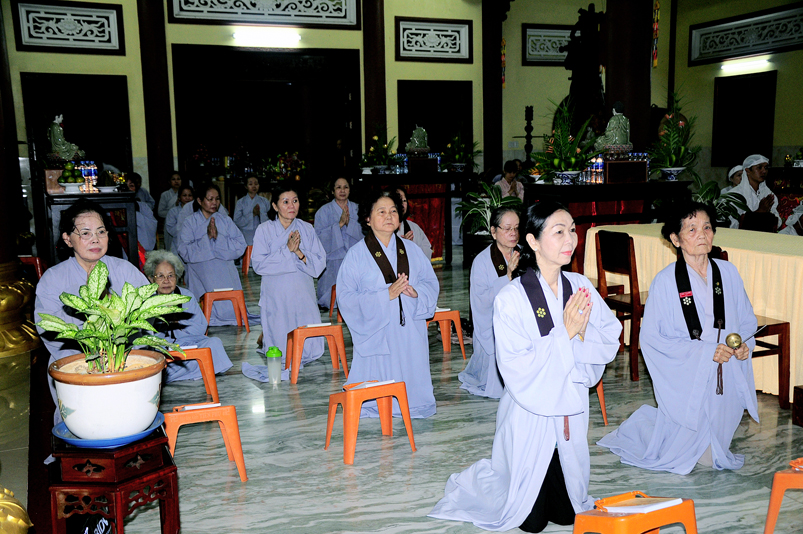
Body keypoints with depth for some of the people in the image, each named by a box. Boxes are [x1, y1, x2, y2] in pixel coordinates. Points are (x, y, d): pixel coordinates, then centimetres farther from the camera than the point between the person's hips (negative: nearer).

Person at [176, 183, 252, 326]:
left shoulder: (225, 220, 9)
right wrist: (206, 237, -16)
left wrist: (218, 237, -14)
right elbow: (184, 251, -9)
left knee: (229, 306, -10)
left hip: (226, 276, 2)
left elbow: (240, 246, -2)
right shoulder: (190, 222, 3)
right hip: (201, 276, -2)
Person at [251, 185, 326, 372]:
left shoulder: (307, 229, 5)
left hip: (303, 294, 2)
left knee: (309, 348, -2)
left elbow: (319, 264, -2)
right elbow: (258, 264, -12)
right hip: (276, 297, -2)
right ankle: (264, 336, 32)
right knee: (281, 348, -1)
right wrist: (286, 250, -17)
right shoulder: (264, 230, -2)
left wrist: (299, 252, -17)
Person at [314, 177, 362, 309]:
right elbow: (319, 236, -7)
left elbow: (364, 232, 2)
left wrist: (349, 222, -14)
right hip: (333, 258, -2)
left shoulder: (356, 209, 11)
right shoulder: (324, 211, 4)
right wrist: (339, 224, -15)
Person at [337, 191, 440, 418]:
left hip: (411, 333, 4)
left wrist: (416, 291, -12)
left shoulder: (412, 249, 10)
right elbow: (346, 297, -9)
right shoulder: (357, 254, -2)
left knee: (409, 378, 7)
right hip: (376, 331, -3)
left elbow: (431, 282, 11)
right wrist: (386, 295, -18)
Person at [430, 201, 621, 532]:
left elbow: (611, 342, 0)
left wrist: (581, 335, -19)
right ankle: (474, 481, 37)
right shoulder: (511, 298, -18)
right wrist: (564, 334, -21)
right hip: (530, 414, -5)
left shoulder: (581, 288, -2)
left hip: (571, 410, 5)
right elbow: (516, 368, -22)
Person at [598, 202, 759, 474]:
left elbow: (747, 321, 12)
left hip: (726, 380, 4)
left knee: (709, 457, 17)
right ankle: (642, 424, 38)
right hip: (685, 381, -4)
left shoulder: (728, 273, -1)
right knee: (679, 459, 11)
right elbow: (651, 339, -13)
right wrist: (704, 351, -19)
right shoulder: (666, 281, -14)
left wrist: (745, 344, -10)